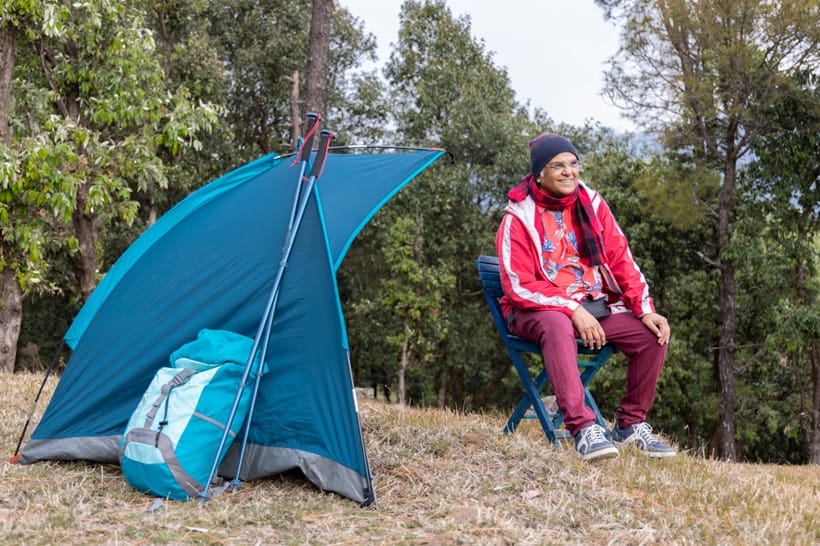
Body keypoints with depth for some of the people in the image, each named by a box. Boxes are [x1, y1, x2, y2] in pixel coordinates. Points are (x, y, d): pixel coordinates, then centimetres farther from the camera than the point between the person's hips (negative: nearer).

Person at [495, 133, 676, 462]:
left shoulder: (591, 203, 5)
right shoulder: (519, 217, -9)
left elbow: (621, 260, 4)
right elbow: (519, 286, -15)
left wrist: (645, 309, -9)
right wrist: (573, 310, -24)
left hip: (595, 306, 5)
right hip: (537, 311, -5)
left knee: (652, 334, -14)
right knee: (557, 326, -39)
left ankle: (630, 424, 2)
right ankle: (583, 429, -42)